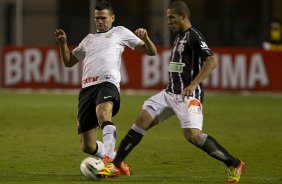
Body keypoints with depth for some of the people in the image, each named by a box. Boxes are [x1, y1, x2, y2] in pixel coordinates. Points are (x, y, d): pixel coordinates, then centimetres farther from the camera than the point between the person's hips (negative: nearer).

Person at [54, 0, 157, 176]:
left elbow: (151, 52, 15)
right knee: (88, 146, 0)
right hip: (87, 87, 5)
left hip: (107, 83, -5)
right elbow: (69, 61, 36)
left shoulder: (120, 32, 18)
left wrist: (145, 38, -7)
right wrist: (63, 43, 19)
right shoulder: (89, 39, 32)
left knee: (103, 113, -42)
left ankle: (109, 157, -52)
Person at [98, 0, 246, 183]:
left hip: (188, 95, -9)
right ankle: (116, 166, 6)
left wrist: (193, 84, -31)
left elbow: (211, 61, -24)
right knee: (142, 121, 2)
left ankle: (234, 165, -9)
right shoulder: (179, 37, 17)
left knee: (192, 135, -22)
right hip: (170, 93, 9)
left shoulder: (193, 36, -12)